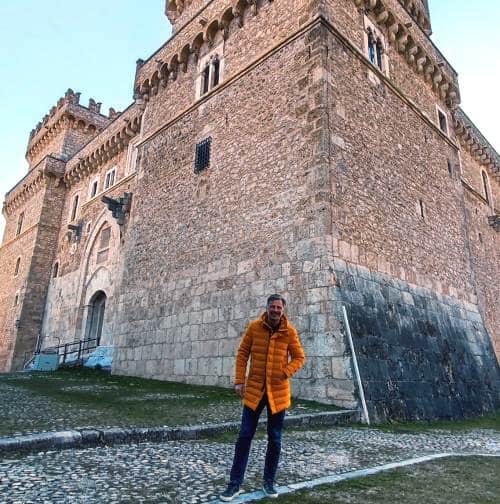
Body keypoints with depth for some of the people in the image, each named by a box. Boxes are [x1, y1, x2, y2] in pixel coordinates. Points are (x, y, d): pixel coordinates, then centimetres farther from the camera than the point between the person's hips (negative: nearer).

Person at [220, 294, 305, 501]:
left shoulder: (289, 331, -5)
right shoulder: (254, 327, -5)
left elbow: (299, 357, 3)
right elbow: (242, 354, 1)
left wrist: (285, 373, -13)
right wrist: (239, 381, -5)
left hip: (278, 391, 0)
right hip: (254, 389, 0)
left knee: (274, 440, 10)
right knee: (244, 437, 3)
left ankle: (269, 482, 28)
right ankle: (235, 483, 16)